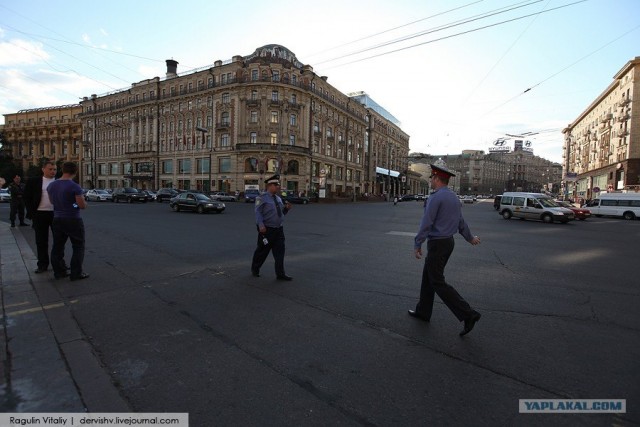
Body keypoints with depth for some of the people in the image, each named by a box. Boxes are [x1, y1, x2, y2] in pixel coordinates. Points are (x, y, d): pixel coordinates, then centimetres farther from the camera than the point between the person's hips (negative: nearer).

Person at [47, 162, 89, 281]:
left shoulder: (51, 185, 4)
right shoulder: (74, 187, -18)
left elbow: (52, 201, 18)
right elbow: (83, 205, -17)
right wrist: (84, 202, 3)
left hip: (57, 219, 7)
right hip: (73, 220, -7)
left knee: (57, 246, 13)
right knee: (78, 246, 2)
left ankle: (58, 271, 20)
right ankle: (76, 273, 2)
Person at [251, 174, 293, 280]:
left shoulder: (278, 198, 13)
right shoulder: (262, 197, -7)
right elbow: (258, 212, -14)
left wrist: (287, 208, 0)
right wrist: (261, 225, -26)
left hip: (278, 229, 6)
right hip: (267, 229, -6)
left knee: (279, 252, 2)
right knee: (262, 251, 8)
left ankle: (280, 274, 9)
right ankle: (255, 270, 31)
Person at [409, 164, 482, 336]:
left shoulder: (436, 197, -19)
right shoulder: (453, 197, 10)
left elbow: (426, 223, -22)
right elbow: (461, 221, 20)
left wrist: (417, 245, -15)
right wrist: (470, 238, 34)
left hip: (437, 244, -9)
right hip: (448, 242, 10)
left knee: (438, 283, -3)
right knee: (427, 277, 17)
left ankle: (468, 314, -4)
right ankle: (423, 311, 26)